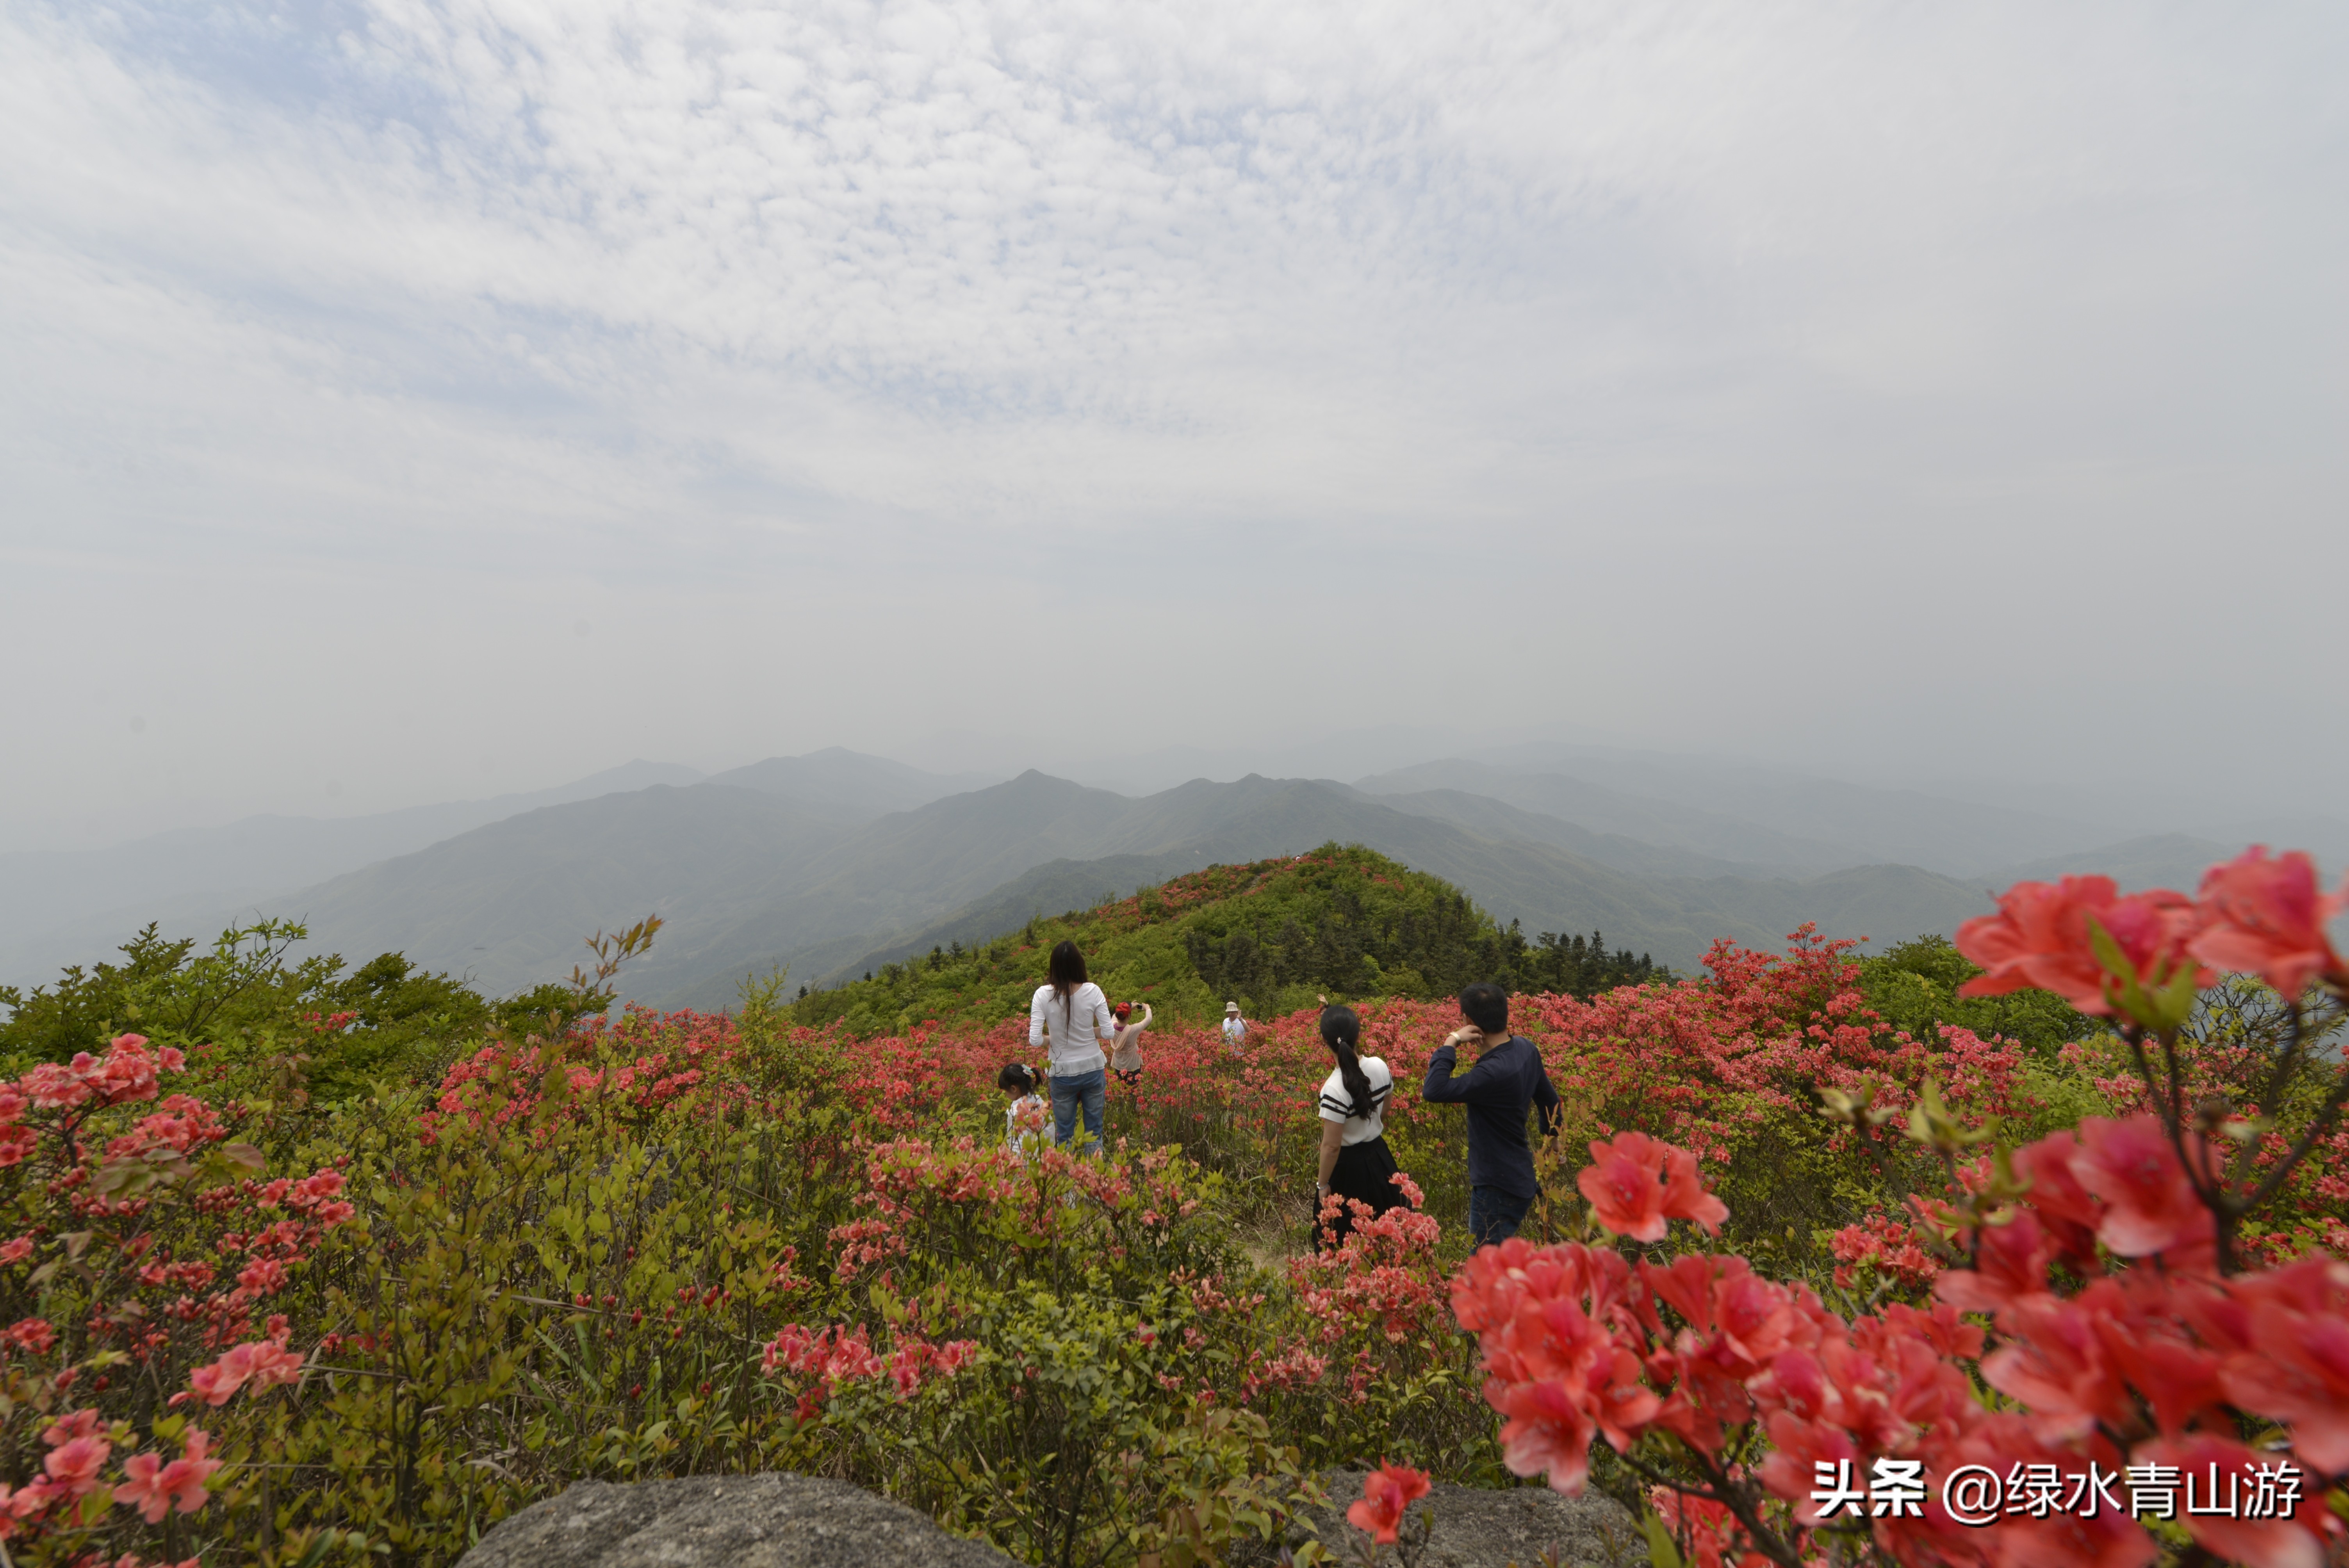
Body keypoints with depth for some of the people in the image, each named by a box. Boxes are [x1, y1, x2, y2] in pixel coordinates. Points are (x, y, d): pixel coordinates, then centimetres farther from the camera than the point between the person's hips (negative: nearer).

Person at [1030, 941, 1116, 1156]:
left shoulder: (1043, 995, -15)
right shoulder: (1092, 991, -13)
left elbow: (1035, 1040, -17)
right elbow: (1109, 1032, -11)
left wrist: (1055, 1037, 3)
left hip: (1063, 1073, -1)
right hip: (1093, 1069, 1)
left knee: (1064, 1134, 16)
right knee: (1094, 1131, 16)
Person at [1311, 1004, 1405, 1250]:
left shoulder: (1335, 1088, -30)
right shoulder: (1380, 1067, -11)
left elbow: (1331, 1146, -23)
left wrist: (1323, 1185, -9)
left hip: (1348, 1167, -6)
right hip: (1380, 1159, 6)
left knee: (1343, 1244, 14)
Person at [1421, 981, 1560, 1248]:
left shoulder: (1495, 1072, -32)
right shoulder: (1526, 1048, -4)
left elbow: (1433, 1091, -38)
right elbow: (1549, 1100, 12)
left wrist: (1451, 1042, -29)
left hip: (1499, 1189, -9)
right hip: (1519, 1176, 9)